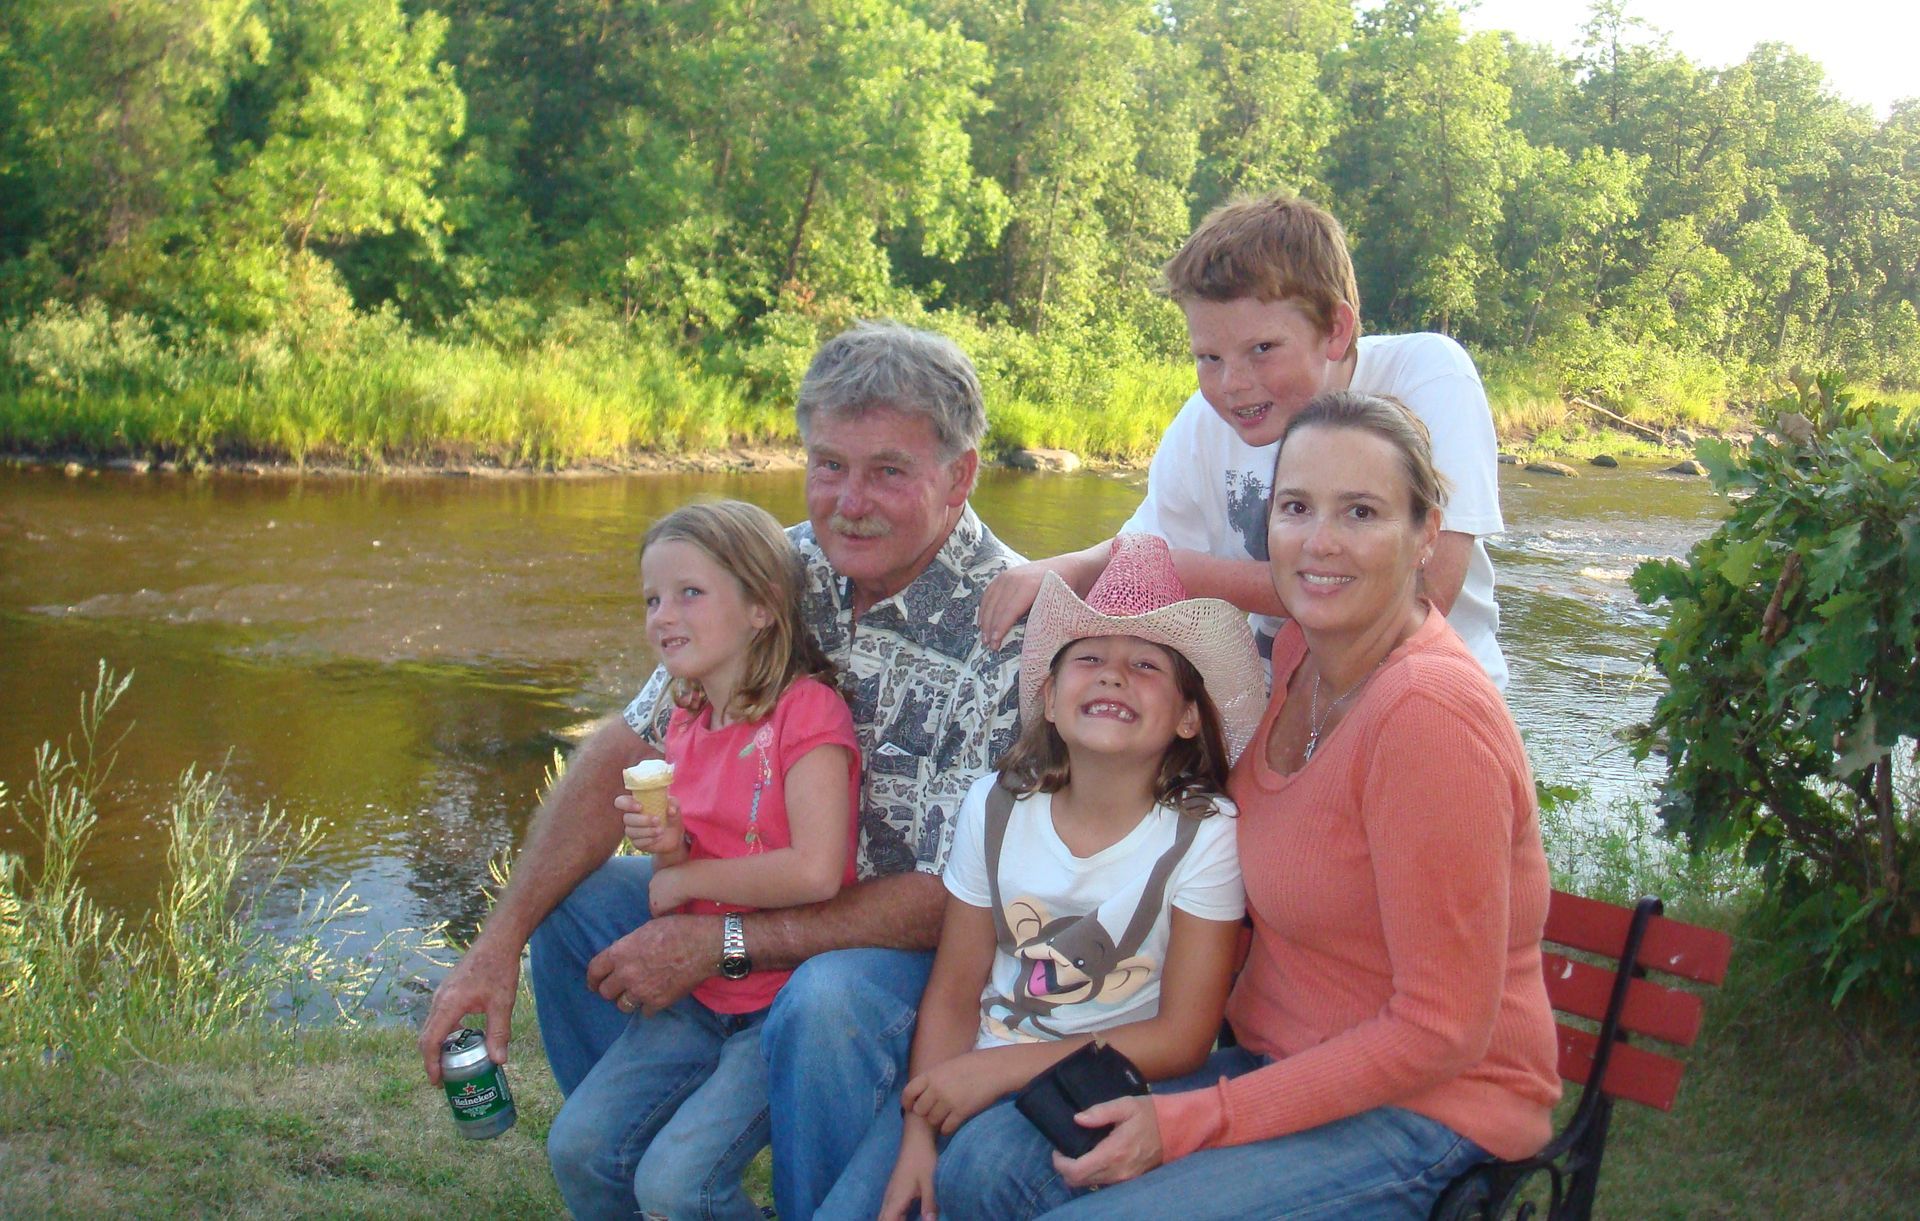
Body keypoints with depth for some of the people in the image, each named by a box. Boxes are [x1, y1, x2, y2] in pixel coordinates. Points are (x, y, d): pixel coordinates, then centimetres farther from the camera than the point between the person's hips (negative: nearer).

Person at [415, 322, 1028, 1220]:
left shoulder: (1012, 634, -26)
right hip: (789, 891, 7)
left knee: (823, 1005, -36)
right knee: (572, 907, -2)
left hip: (936, 941, -7)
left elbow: (958, 899, -25)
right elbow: (624, 750, -3)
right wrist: (499, 942, -10)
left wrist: (718, 944, -25)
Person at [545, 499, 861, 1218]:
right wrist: (666, 847, -6)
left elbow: (816, 871, -26)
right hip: (698, 995, 7)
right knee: (577, 1146, -7)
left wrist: (685, 878, -14)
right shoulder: (688, 724, 8)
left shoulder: (807, 709, -15)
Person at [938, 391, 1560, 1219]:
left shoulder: (1431, 709, -22)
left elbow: (1441, 1030, -20)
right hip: (1286, 1060, 7)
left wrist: (1192, 1122, -18)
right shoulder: (1302, 652, 1)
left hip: (1427, 1112, -7)